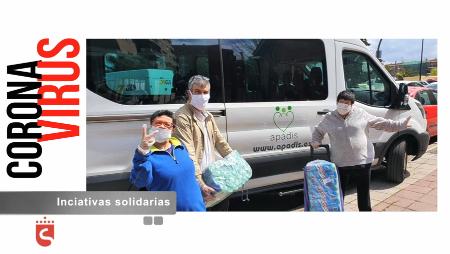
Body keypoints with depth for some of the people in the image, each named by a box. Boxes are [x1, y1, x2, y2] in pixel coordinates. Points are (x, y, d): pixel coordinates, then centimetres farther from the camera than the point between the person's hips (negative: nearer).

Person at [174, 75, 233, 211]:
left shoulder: (207, 116, 11)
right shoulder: (182, 117, -18)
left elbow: (219, 140, 18)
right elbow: (188, 154, -24)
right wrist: (200, 184, -27)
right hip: (195, 179, -8)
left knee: (223, 201, 17)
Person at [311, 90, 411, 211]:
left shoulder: (361, 114, 0)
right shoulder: (329, 118, 2)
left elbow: (382, 123, 5)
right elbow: (318, 130, 18)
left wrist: (400, 125, -1)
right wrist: (316, 141, 1)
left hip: (363, 161, 0)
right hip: (340, 163, 0)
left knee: (363, 192, 13)